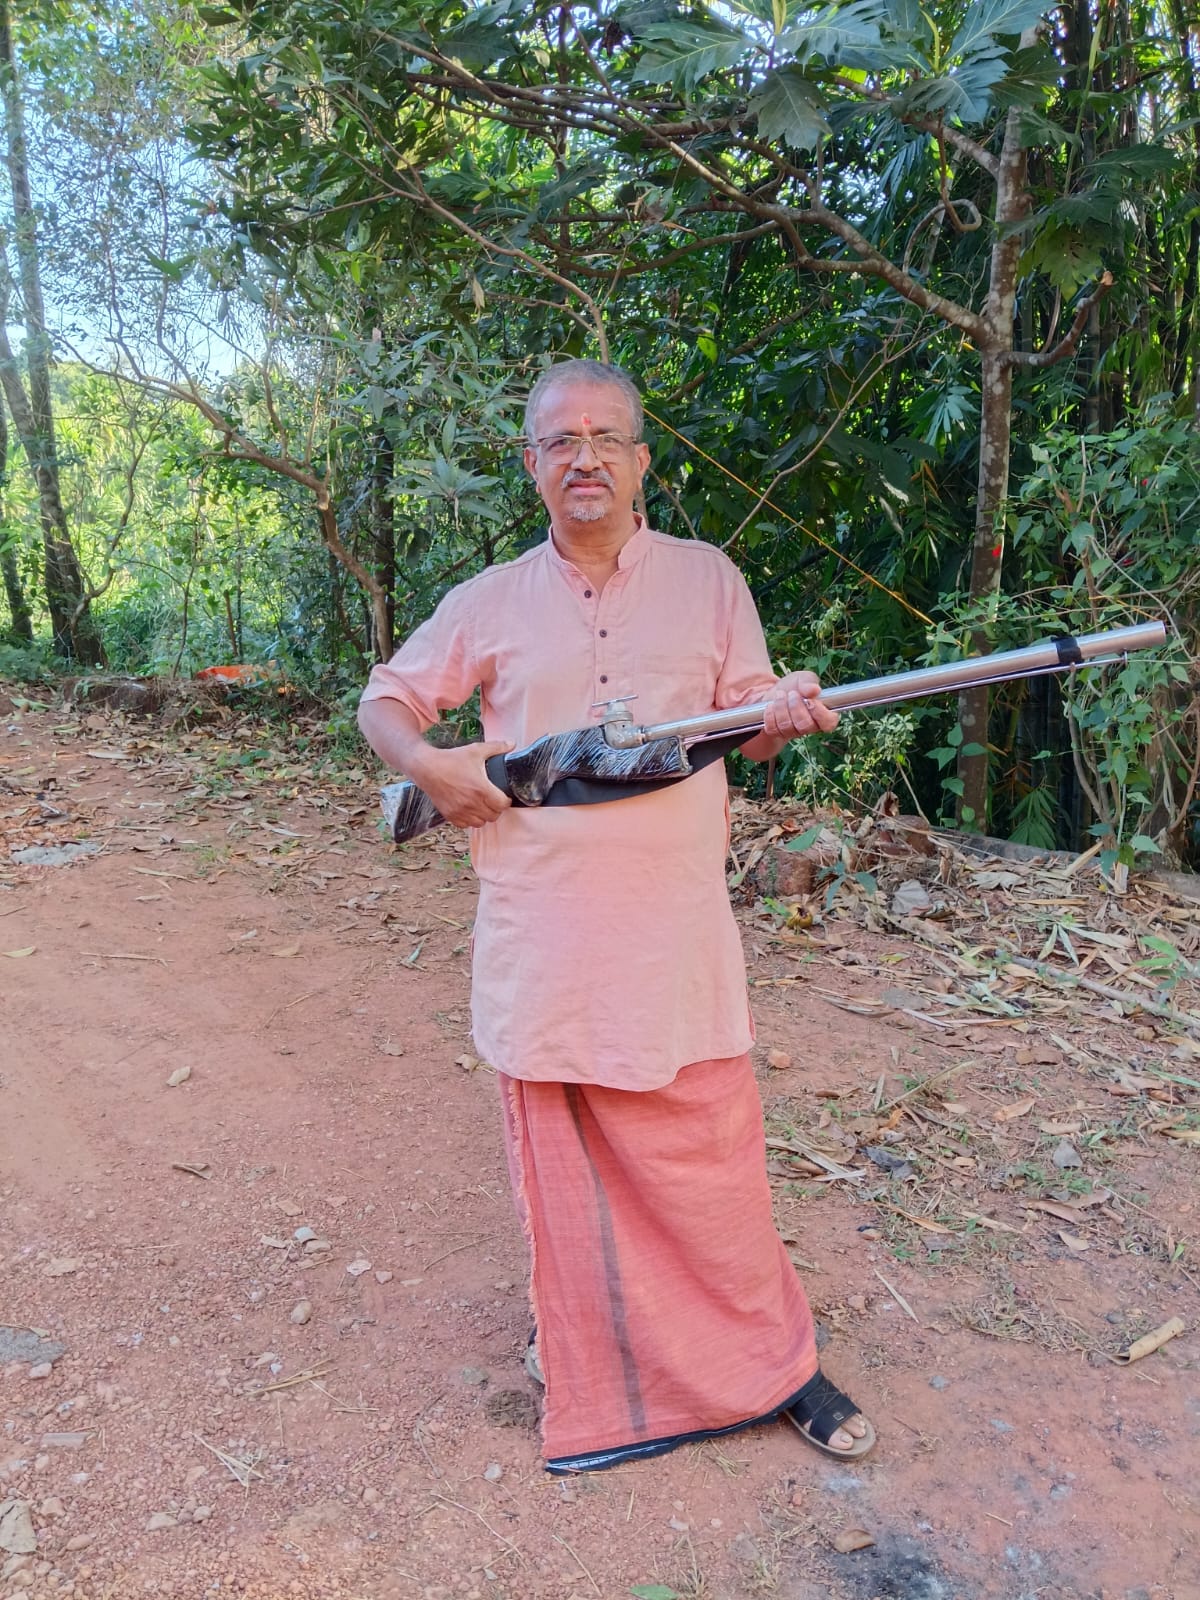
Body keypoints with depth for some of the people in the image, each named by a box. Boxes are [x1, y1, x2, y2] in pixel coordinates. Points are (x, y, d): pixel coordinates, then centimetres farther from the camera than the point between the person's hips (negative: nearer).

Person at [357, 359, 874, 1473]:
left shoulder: (707, 579, 6)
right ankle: (583, 1350, 35)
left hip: (675, 930, -1)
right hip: (539, 933, 1)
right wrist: (432, 763, -9)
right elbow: (384, 701, 11)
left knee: (708, 1151, 6)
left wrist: (787, 713, -14)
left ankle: (769, 1358, 27)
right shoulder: (491, 602, 6)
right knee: (561, 1156, 13)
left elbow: (747, 724, 9)